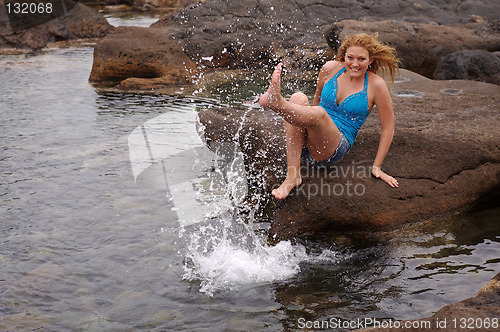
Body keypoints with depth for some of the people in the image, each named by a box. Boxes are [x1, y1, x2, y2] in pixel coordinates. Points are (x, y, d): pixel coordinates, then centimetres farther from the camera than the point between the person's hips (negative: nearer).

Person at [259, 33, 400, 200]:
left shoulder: (375, 85, -4)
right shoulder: (331, 69, 4)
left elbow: (388, 128, 1)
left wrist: (376, 167, 0)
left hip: (336, 148, -4)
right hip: (306, 144, 4)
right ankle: (292, 175, -34)